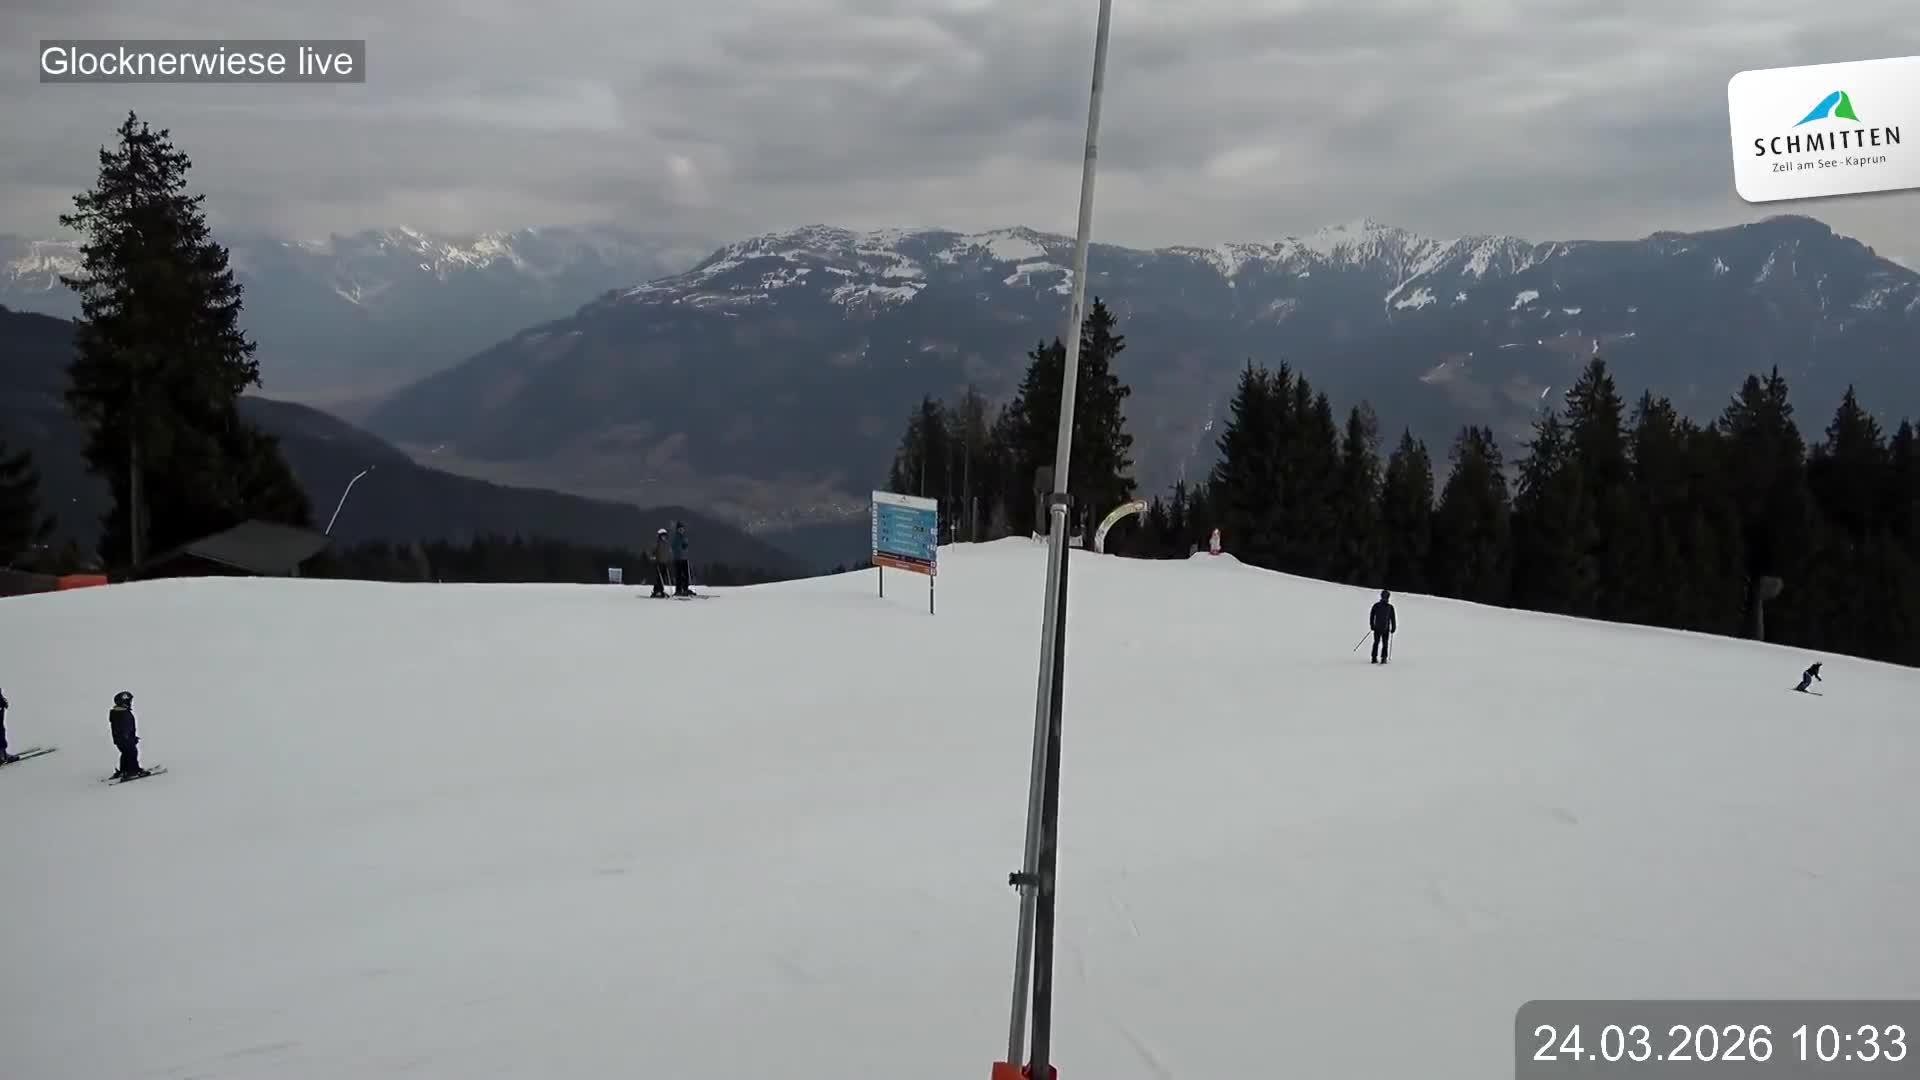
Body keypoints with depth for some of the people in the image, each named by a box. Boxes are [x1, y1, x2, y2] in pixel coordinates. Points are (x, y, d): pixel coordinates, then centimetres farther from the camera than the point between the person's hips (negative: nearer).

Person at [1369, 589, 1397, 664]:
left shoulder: (1376, 605, 0)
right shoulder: (1390, 607, -7)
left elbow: (1371, 616, 4)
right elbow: (1393, 618, -4)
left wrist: (1372, 625, 14)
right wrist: (1393, 628, 5)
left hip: (1377, 628, 2)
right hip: (1386, 628, -2)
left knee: (1376, 643, 13)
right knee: (1385, 644, 6)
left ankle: (1374, 658, 9)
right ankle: (1383, 658, -1)